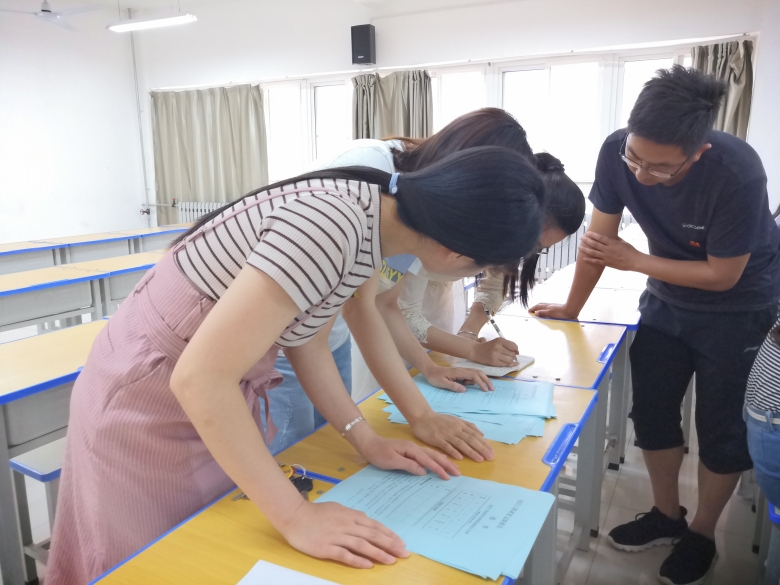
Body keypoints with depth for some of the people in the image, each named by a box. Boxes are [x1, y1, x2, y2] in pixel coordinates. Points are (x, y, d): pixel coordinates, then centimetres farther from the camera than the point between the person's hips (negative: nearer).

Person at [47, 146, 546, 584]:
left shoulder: (379, 214, -8)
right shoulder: (332, 227, -35)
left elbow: (303, 338, -2)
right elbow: (199, 378, -35)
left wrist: (366, 440, -6)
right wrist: (297, 517, -29)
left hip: (221, 394, 7)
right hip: (149, 401, -7)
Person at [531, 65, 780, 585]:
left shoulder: (737, 172, -33)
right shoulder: (617, 151, -22)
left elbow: (722, 275, -23)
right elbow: (598, 235, -11)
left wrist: (633, 260, -20)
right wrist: (571, 309, -3)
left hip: (738, 306, -4)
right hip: (667, 298, 4)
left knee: (722, 425, 5)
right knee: (651, 411, 9)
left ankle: (702, 533, 27)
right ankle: (667, 514, 31)